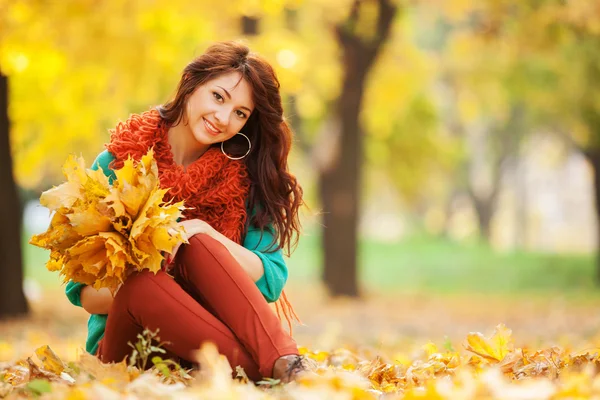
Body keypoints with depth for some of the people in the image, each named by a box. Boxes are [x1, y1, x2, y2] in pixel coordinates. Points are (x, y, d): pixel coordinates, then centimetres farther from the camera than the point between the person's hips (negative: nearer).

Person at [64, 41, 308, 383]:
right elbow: (82, 290, -1)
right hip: (125, 340, -1)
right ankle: (277, 369, -46)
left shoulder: (244, 178, 4)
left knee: (199, 244, -27)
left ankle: (287, 363, -44)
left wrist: (204, 233, -19)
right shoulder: (117, 165, 0)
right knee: (142, 280, -34)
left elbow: (272, 281, -4)